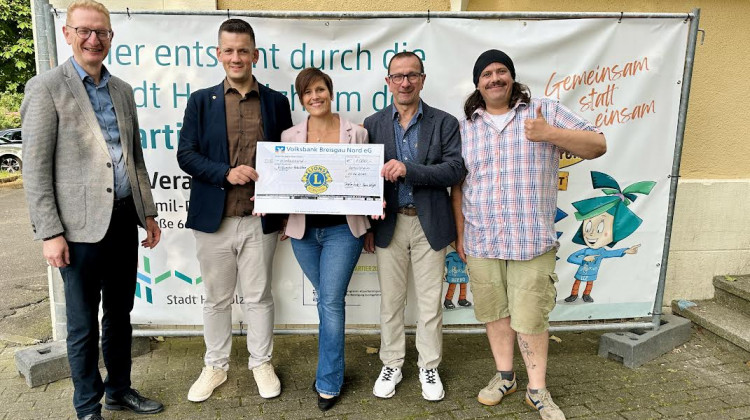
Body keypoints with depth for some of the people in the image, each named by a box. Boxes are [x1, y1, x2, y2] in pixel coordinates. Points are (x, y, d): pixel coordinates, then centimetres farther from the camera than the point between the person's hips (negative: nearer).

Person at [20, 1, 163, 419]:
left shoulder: (123, 90, 11)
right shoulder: (46, 87, -6)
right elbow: (36, 169, -9)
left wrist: (148, 212, 13)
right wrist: (50, 233, -13)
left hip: (124, 220, 6)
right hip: (81, 226, -5)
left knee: (120, 313, 17)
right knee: (84, 323, 8)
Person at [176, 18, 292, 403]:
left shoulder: (276, 102, 5)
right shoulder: (201, 100, 4)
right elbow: (186, 155, -1)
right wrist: (226, 172, -17)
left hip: (260, 218, 0)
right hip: (214, 218, 0)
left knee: (259, 296, 11)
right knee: (216, 298, 13)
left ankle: (261, 363, 30)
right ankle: (215, 366, 31)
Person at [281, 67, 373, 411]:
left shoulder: (355, 134, -1)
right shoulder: (290, 137, 4)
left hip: (342, 229, -3)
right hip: (303, 231, 3)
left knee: (331, 302, -3)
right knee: (326, 299, 16)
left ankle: (328, 382, 13)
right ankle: (332, 367, 37)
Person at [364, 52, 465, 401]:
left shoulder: (444, 123, 0)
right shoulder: (373, 124, 5)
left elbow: (455, 170, -11)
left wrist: (408, 169, -23)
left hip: (430, 224, -1)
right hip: (389, 223, 1)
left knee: (430, 302, 9)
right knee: (390, 300, 12)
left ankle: (429, 367, 28)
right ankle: (391, 365, 30)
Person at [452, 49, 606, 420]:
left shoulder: (546, 111, 2)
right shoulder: (465, 127, 8)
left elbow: (597, 145, -1)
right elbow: (457, 186, 11)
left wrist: (549, 133, -17)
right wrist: (460, 233, 7)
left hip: (532, 239, -2)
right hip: (481, 240, 3)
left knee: (530, 315, 2)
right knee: (493, 310, 13)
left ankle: (538, 390, 20)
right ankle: (504, 376, 31)